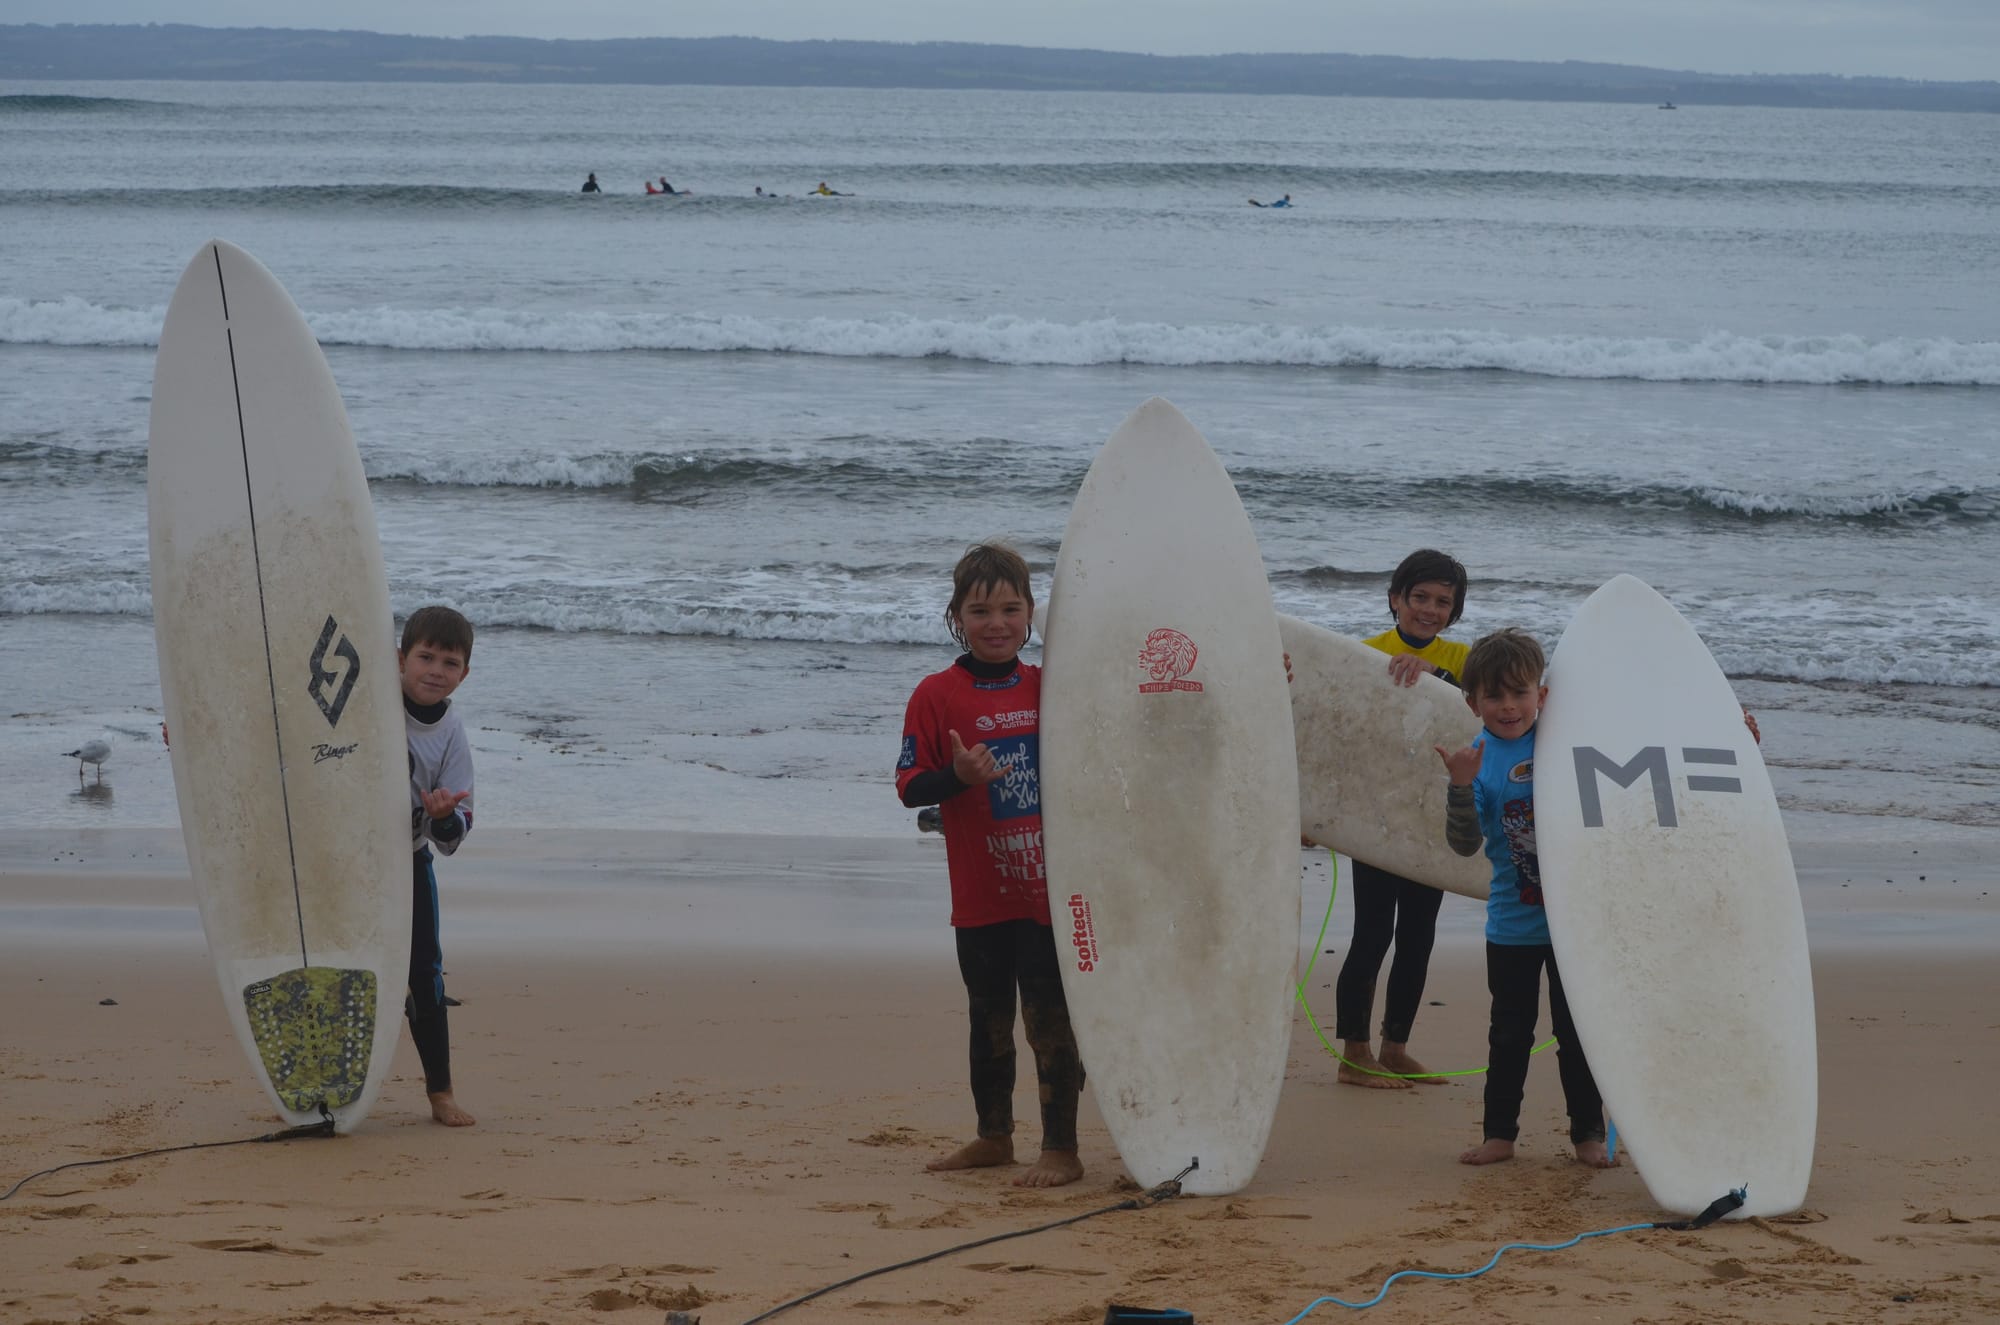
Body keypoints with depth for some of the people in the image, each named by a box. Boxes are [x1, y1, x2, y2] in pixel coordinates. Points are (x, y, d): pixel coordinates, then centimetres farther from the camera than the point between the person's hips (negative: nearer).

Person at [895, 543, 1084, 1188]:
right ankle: (993, 1136, 29)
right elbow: (909, 785, -8)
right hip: (980, 893, 0)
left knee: (1050, 1016, -2)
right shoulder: (937, 694, -4)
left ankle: (1061, 1147, 5)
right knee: (988, 1018, 14)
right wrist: (958, 776, -24)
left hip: (1050, 887, 0)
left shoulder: (1050, 685, 5)